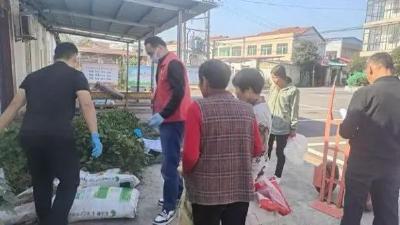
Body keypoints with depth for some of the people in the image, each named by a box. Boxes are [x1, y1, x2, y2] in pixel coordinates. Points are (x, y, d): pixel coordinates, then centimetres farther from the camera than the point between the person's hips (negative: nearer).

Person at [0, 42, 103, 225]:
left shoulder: (33, 76, 19)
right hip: (58, 136, -5)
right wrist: (95, 137, -13)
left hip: (29, 135, 6)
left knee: (41, 183, 22)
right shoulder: (76, 76, 5)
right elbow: (87, 105, -9)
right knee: (69, 181, 11)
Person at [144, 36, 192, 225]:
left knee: (169, 165, -4)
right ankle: (178, 193, 35)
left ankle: (169, 208, 8)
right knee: (170, 161, 19)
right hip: (167, 119, 10)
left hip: (174, 121, -10)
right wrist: (159, 115, 14)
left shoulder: (173, 63, -13)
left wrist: (162, 115, -22)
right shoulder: (163, 65, 18)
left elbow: (179, 92, -23)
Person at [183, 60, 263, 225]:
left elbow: (190, 155, -19)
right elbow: (257, 150, 3)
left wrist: (186, 172, 2)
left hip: (207, 191, -3)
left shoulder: (197, 108, -15)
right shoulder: (247, 109, -3)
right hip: (241, 189, 3)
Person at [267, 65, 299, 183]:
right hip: (269, 125, 5)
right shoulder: (273, 87, 6)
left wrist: (293, 128, -9)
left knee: (280, 152, 8)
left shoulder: (293, 91, -12)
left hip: (283, 128, -5)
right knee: (267, 150, 16)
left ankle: (277, 176, 26)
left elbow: (294, 111, -10)